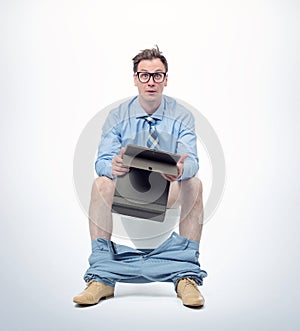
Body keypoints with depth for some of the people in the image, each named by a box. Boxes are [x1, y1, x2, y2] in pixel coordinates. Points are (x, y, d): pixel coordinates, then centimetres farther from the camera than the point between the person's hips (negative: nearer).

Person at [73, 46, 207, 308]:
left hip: (169, 194, 0)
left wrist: (181, 169, -42)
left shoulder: (181, 116, -2)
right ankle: (102, 277, -27)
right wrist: (112, 166, -38)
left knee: (194, 183, -30)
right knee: (101, 183, -28)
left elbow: (191, 160, -16)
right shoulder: (118, 116, 0)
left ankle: (187, 276, -27)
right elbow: (102, 160, -12)